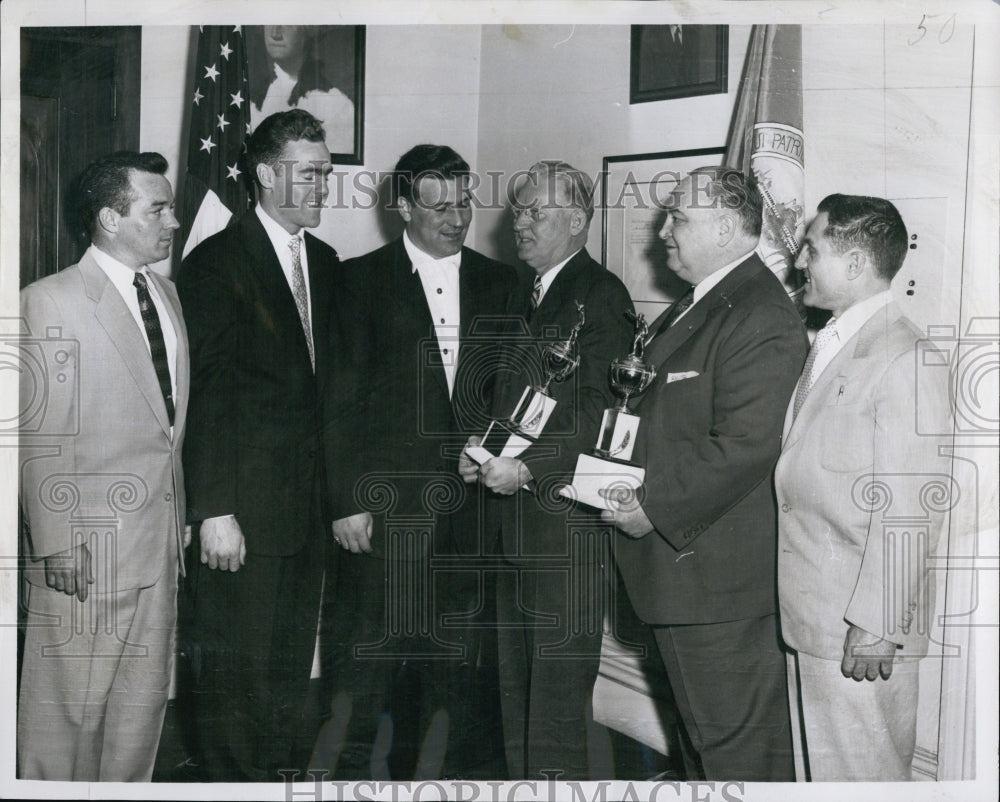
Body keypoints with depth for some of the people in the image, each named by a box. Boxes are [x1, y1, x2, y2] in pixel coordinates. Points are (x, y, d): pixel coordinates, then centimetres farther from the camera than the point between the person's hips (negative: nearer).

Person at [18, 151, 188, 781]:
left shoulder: (166, 291, 12)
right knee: (70, 702, 4)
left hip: (162, 537, 7)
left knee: (145, 696, 15)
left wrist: (181, 515, 13)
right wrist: (57, 547, -14)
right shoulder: (50, 302, -10)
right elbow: (40, 437, -13)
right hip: (88, 546, -7)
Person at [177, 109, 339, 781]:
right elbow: (207, 394, -12)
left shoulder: (324, 262, 14)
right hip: (245, 507, -6)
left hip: (309, 503, 7)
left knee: (293, 664, 14)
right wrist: (214, 510, -16)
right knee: (237, 666, 1)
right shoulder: (216, 262, -7)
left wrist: (335, 487, 9)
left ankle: (280, 773, 27)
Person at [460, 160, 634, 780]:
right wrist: (482, 447, 5)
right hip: (515, 520, 8)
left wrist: (527, 467, -18)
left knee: (560, 688, -4)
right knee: (515, 683, 14)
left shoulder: (601, 295, -7)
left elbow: (601, 410, -14)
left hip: (568, 514, -8)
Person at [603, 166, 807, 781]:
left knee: (739, 742, 1)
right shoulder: (692, 309, 16)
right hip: (679, 560, 10)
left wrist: (656, 509, -19)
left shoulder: (762, 319, -18)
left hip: (721, 573, -10)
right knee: (701, 734, 22)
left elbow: (745, 447, -25)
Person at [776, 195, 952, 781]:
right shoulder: (828, 346, 14)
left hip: (860, 625, -9)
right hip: (806, 615, 9)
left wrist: (877, 624, -20)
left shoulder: (904, 358, -17)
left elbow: (911, 509, -21)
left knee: (863, 773, 2)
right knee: (815, 763, 19)